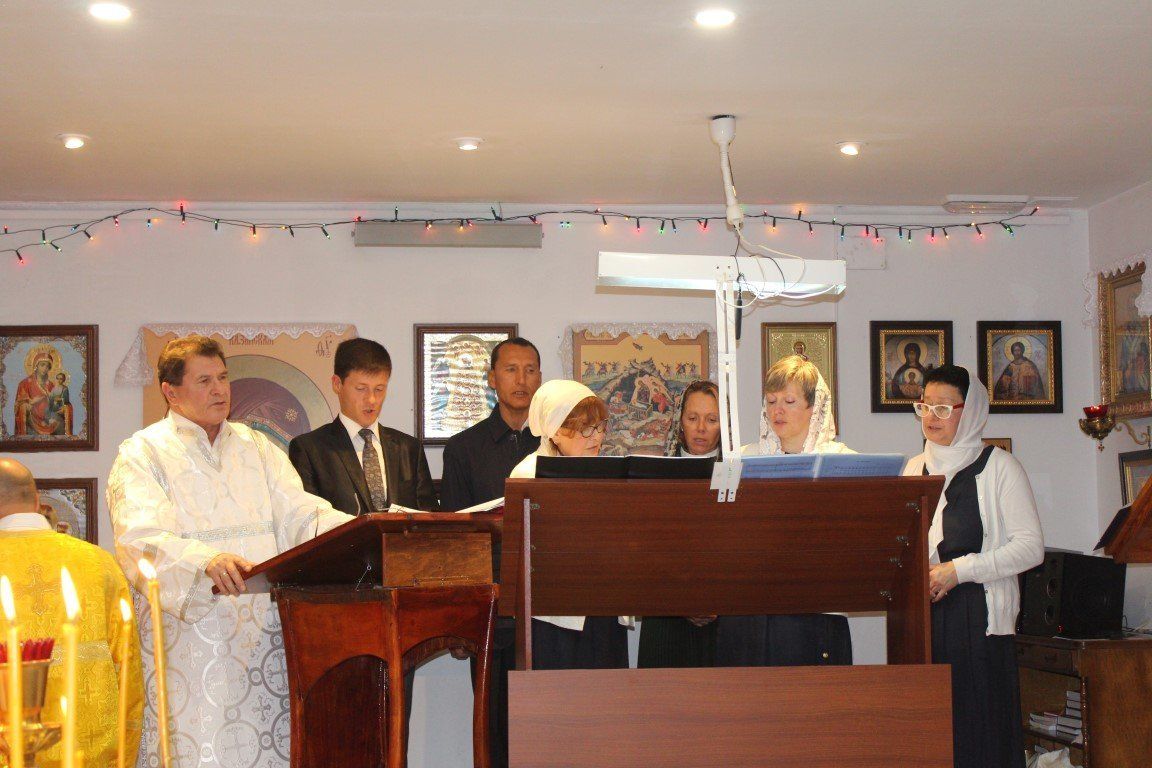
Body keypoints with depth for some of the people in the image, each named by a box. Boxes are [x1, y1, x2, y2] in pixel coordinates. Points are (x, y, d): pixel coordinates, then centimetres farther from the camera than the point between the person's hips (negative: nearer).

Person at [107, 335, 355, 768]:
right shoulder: (143, 453, 0)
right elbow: (140, 538, -16)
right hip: (188, 643, -4)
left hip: (262, 633, 4)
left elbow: (299, 513, 7)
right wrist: (207, 560, -34)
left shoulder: (255, 447, 16)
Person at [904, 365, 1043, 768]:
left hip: (980, 616, -4)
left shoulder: (998, 467, 1)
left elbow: (1031, 546, -6)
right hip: (923, 615, 4)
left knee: (981, 732, -7)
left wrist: (959, 570, -14)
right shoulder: (915, 468, 17)